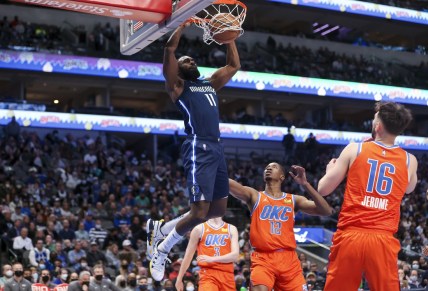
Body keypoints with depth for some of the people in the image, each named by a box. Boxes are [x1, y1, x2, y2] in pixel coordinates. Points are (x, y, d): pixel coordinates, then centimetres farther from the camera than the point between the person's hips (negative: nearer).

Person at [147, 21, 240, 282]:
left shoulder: (210, 84, 25)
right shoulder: (177, 86, 5)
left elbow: (234, 65, 32)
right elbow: (170, 48, -7)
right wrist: (184, 24, 0)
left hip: (217, 149, 8)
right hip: (199, 150, -8)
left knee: (218, 210, 11)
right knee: (199, 213, -13)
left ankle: (161, 229, 24)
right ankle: (161, 249, 11)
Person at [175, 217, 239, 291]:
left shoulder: (231, 229, 9)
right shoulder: (199, 229, 6)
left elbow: (235, 255, -3)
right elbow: (188, 256, 10)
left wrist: (212, 259, -16)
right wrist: (179, 279, 11)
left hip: (227, 275, 3)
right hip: (207, 274, -3)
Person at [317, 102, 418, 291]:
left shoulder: (354, 149, 2)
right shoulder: (410, 161, 7)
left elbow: (323, 189, 7)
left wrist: (330, 170, 29)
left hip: (350, 236, -1)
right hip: (384, 240, 1)